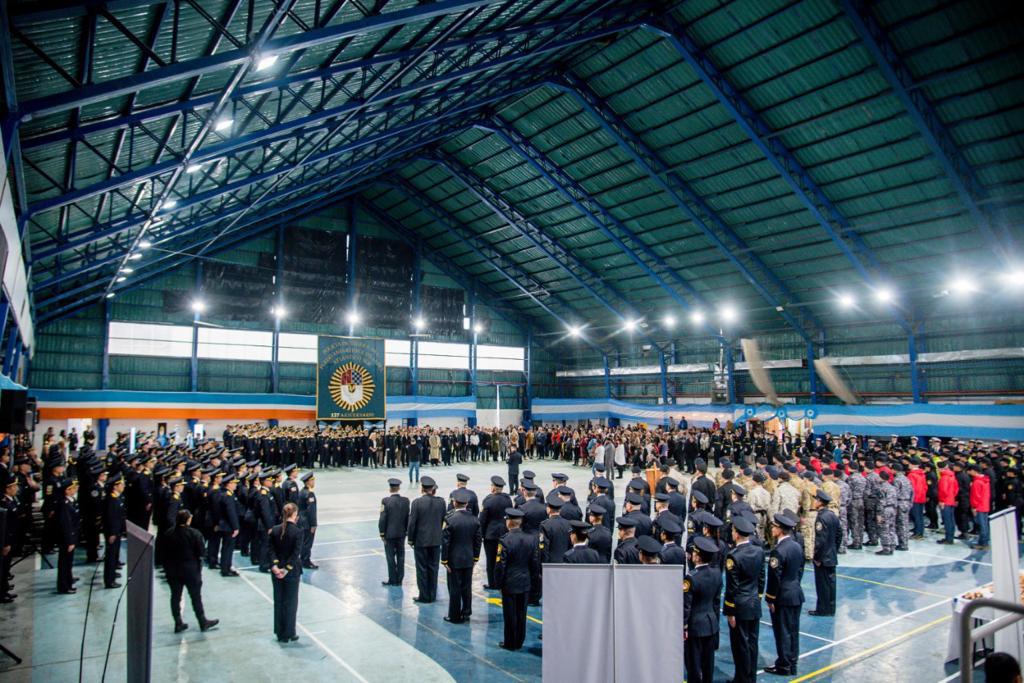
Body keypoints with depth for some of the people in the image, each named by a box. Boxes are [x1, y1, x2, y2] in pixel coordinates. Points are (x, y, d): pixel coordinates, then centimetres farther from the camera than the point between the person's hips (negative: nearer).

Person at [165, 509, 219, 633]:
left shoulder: (168, 535, -5)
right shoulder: (195, 534, -17)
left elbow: (165, 553, -1)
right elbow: (202, 552, -14)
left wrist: (167, 569, 10)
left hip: (172, 571, 3)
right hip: (191, 571, -3)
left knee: (175, 596, 14)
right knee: (196, 597, 8)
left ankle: (178, 623, 21)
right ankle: (203, 622, 18)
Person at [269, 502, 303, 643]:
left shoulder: (275, 530, -2)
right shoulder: (297, 532, -16)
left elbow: (271, 550, -5)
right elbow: (296, 553, -19)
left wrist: (275, 565, -10)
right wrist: (287, 569, -15)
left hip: (276, 571, 5)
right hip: (292, 572, -4)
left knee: (278, 601, 16)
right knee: (291, 602, 8)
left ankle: (279, 633, 24)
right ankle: (288, 634, 14)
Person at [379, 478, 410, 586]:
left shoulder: (386, 501, -15)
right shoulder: (405, 501, -4)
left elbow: (383, 519, -13)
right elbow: (408, 517, 3)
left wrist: (382, 533, -3)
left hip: (389, 533, -4)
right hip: (401, 533, 4)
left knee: (390, 557, 6)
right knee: (400, 556, 11)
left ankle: (393, 580, 12)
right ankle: (399, 580, 18)